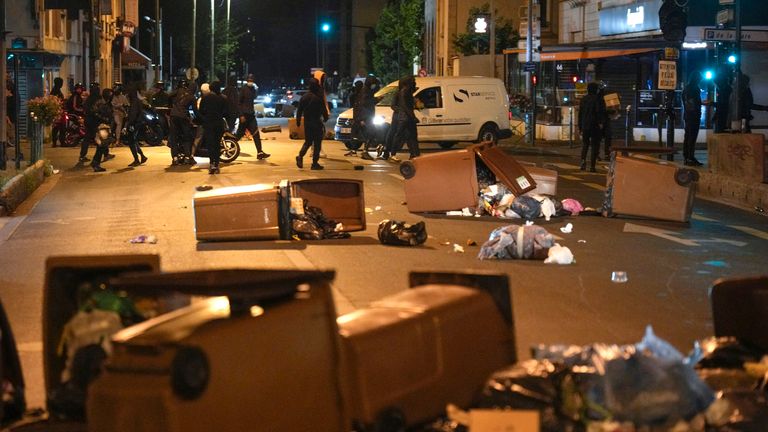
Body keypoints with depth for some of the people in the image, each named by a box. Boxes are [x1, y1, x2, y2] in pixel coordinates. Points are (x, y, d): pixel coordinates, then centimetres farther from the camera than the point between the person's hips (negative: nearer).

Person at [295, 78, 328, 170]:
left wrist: (298, 121, 16)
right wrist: (325, 118, 10)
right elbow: (323, 110, -9)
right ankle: (315, 163, 0)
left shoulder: (304, 97, 3)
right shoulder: (318, 97, -13)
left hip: (307, 122, 5)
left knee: (308, 142, 17)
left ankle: (300, 156, -5)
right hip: (316, 122, -5)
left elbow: (299, 110, 7)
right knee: (317, 143, 2)